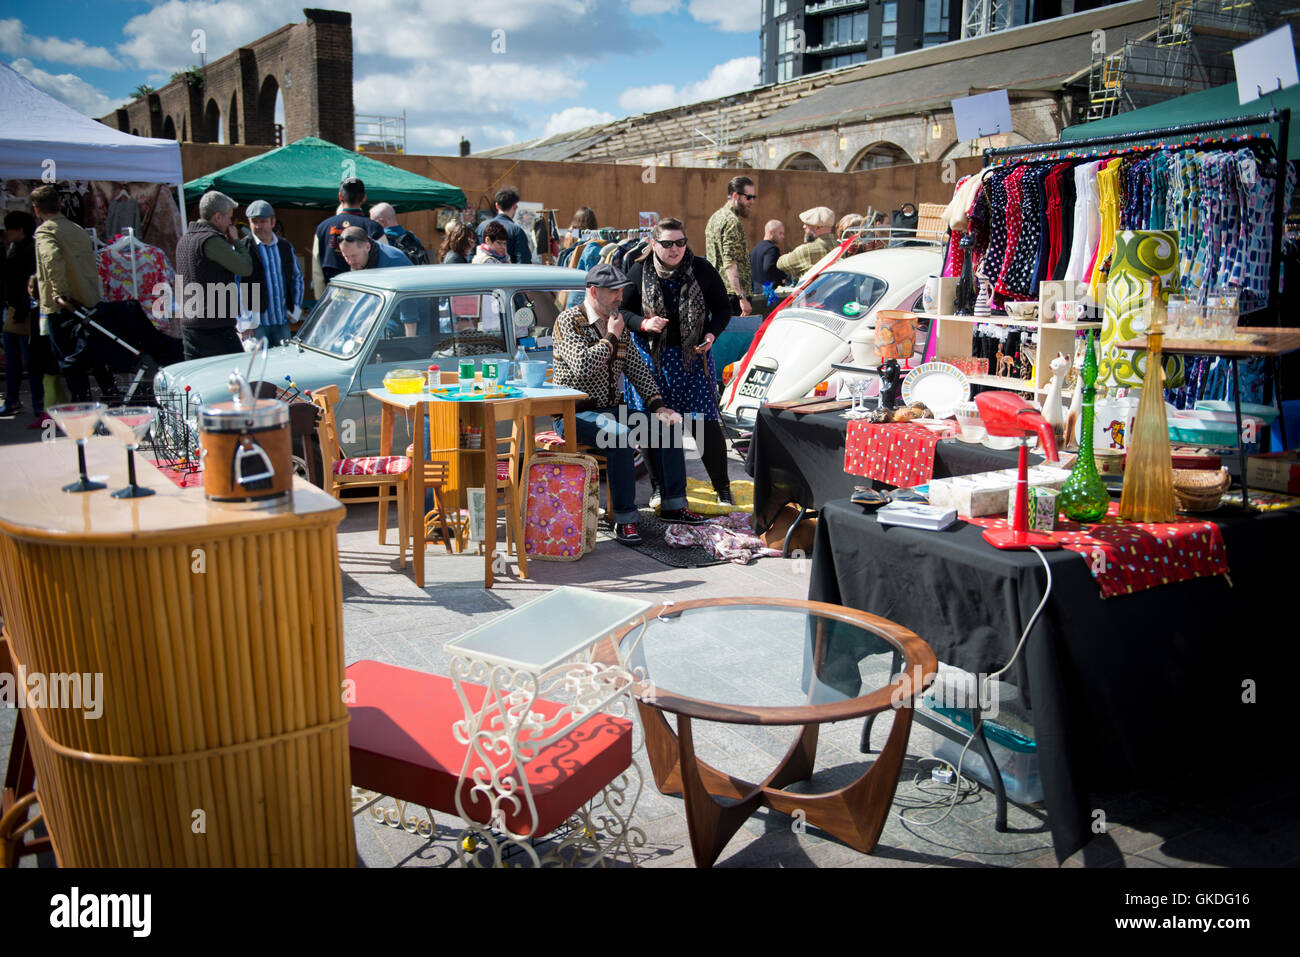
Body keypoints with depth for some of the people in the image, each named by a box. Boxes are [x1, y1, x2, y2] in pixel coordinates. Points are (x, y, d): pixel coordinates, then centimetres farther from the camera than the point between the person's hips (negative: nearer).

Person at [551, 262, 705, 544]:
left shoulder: (617, 324, 13)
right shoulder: (569, 320, -9)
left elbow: (637, 368, 12)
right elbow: (582, 366, -24)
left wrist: (658, 406, -1)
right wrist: (611, 337, -13)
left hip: (610, 410, 7)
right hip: (576, 414, -7)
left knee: (666, 425, -8)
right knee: (620, 434, -34)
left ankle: (673, 505, 0)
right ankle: (623, 519, -28)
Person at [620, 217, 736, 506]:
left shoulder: (701, 270, -4)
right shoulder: (640, 273, -4)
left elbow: (723, 307, 7)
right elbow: (622, 309, 5)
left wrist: (712, 334, -11)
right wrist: (643, 324, -16)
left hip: (692, 357, 0)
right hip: (651, 356, 0)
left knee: (706, 422, -5)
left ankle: (723, 489, 9)